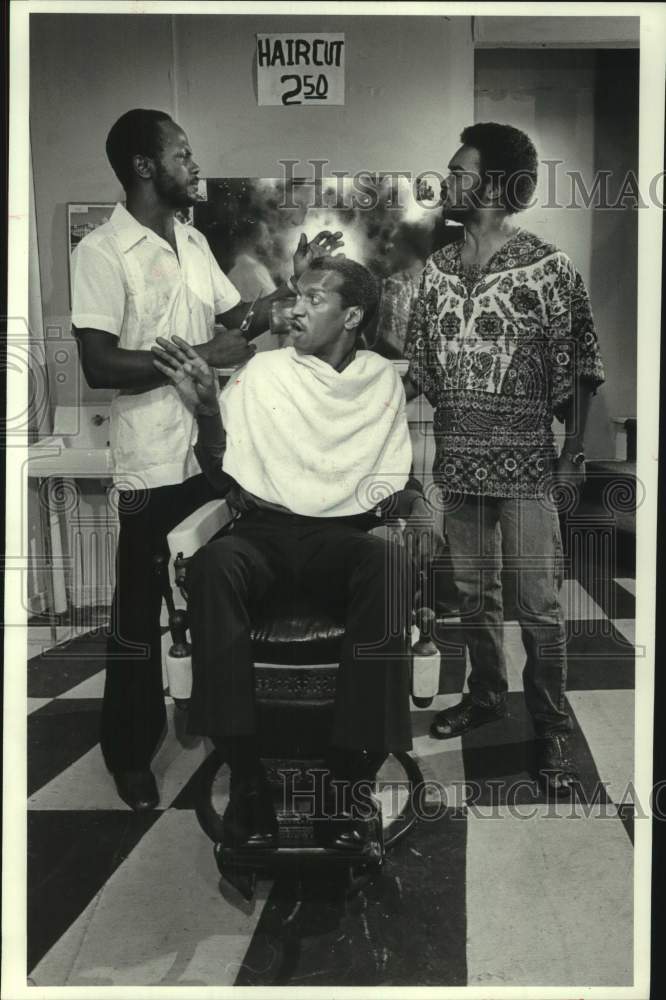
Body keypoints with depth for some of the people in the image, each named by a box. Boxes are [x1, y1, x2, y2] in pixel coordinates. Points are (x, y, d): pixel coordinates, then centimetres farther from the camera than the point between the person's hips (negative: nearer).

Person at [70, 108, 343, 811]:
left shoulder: (194, 242, 11)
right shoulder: (102, 251, -12)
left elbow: (238, 319, 17)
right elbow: (98, 365, -19)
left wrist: (294, 282, 5)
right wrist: (200, 355, -19)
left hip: (214, 452, 7)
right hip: (152, 465, -7)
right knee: (139, 612, 7)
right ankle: (128, 750, 25)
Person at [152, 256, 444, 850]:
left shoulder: (383, 380, 14)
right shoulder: (265, 371, 11)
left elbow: (393, 479, 16)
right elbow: (222, 474, 8)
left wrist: (415, 505, -6)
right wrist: (207, 410, -8)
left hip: (344, 533, 0)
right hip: (266, 529, 0)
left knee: (390, 563, -36)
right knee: (215, 562, -36)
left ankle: (352, 777, -30)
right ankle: (245, 774, -28)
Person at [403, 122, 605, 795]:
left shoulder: (549, 269, -8)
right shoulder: (438, 269, 6)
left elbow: (580, 369, -5)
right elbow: (420, 365, 10)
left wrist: (573, 453, -8)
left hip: (525, 462, -5)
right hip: (457, 459, 5)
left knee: (538, 601, 1)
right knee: (473, 588, 16)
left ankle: (551, 729, 16)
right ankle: (486, 693, 36)